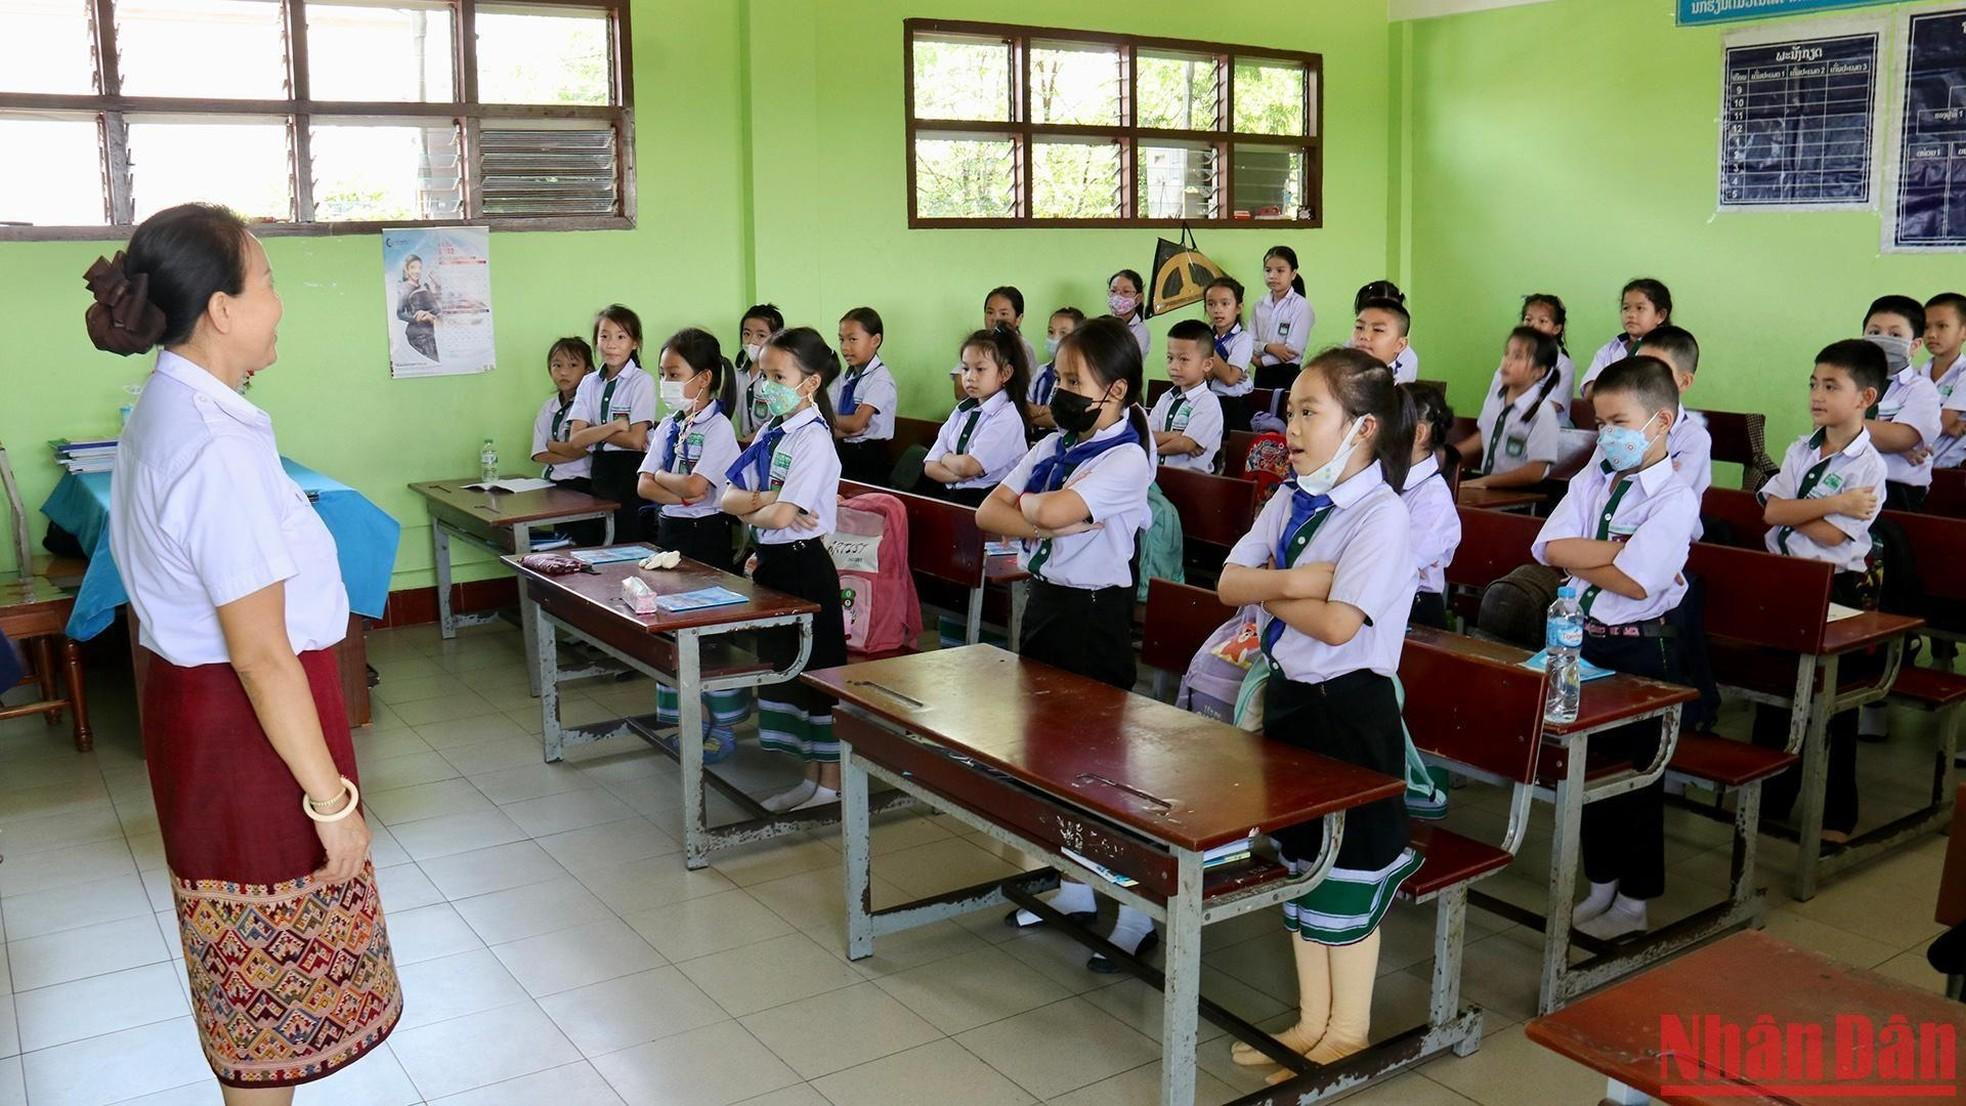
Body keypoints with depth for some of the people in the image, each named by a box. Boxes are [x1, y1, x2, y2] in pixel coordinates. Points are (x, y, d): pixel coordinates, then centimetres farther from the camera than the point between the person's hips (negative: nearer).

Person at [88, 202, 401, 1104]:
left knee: (251, 971, 23)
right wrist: (332, 800, -20)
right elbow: (262, 655, -25)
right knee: (274, 981, 7)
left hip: (194, 701, 10)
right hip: (250, 726, -10)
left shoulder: (165, 411, 6)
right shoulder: (215, 446, -25)